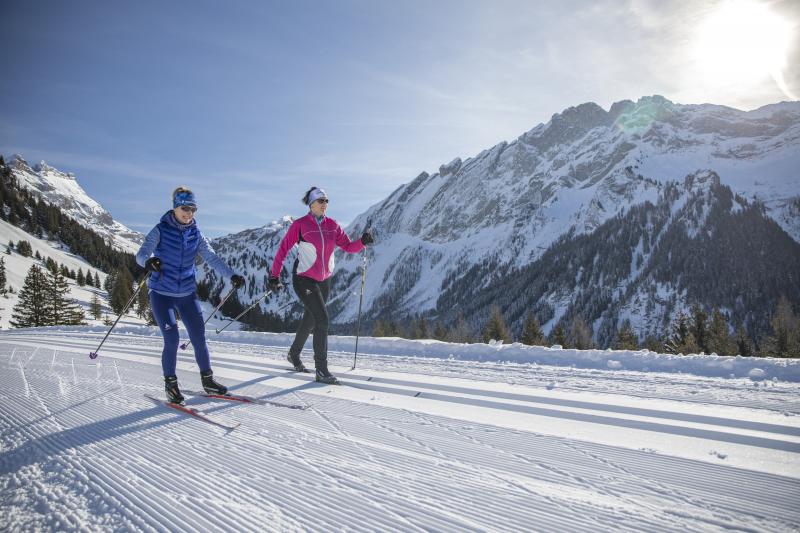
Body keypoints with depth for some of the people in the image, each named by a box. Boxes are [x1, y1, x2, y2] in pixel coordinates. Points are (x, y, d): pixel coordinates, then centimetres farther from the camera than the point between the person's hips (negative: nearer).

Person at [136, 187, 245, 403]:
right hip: (161, 294, -3)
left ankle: (207, 379, 19)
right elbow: (141, 253, -18)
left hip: (187, 293, 4)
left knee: (199, 337, 2)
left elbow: (212, 258, -3)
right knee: (172, 339, -11)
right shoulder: (161, 230, -7)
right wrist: (148, 261, -43)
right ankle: (170, 384, 9)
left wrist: (231, 275, -17)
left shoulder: (195, 234, 3)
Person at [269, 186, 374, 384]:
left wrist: (362, 241, -20)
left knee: (310, 320, 19)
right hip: (304, 279, -6)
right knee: (322, 320, -16)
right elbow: (283, 249, -6)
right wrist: (274, 276, -6)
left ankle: (294, 354, 44)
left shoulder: (332, 225, 3)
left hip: (324, 280, 6)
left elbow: (348, 246, 0)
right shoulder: (300, 225, -10)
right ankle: (321, 371, -8)